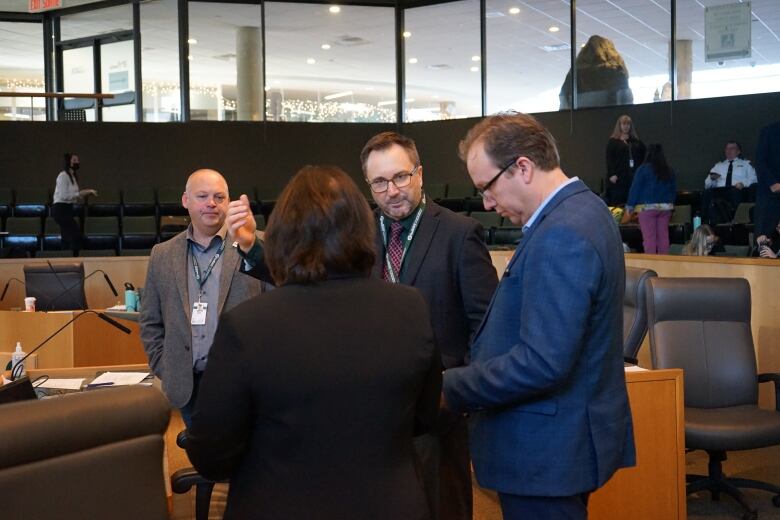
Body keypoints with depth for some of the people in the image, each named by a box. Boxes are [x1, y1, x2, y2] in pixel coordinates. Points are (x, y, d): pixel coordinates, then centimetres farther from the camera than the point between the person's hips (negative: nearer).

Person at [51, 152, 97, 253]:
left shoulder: (73, 176, 15)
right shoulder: (63, 176, -13)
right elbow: (64, 196, -21)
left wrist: (85, 193, 6)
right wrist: (80, 194, -17)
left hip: (67, 209, 10)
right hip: (61, 209, -10)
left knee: (67, 237, 10)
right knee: (76, 234, -14)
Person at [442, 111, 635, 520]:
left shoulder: (560, 236, -24)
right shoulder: (582, 210, 8)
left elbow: (542, 363, -29)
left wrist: (450, 387, -18)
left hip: (547, 450, -10)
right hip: (569, 437, 10)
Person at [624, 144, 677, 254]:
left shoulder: (643, 169, -6)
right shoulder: (669, 171, 9)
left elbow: (635, 189, -6)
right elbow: (674, 190, 14)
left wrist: (629, 209, -2)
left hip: (647, 208, -5)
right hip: (665, 207, 5)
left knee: (649, 238, -5)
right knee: (663, 237, 8)